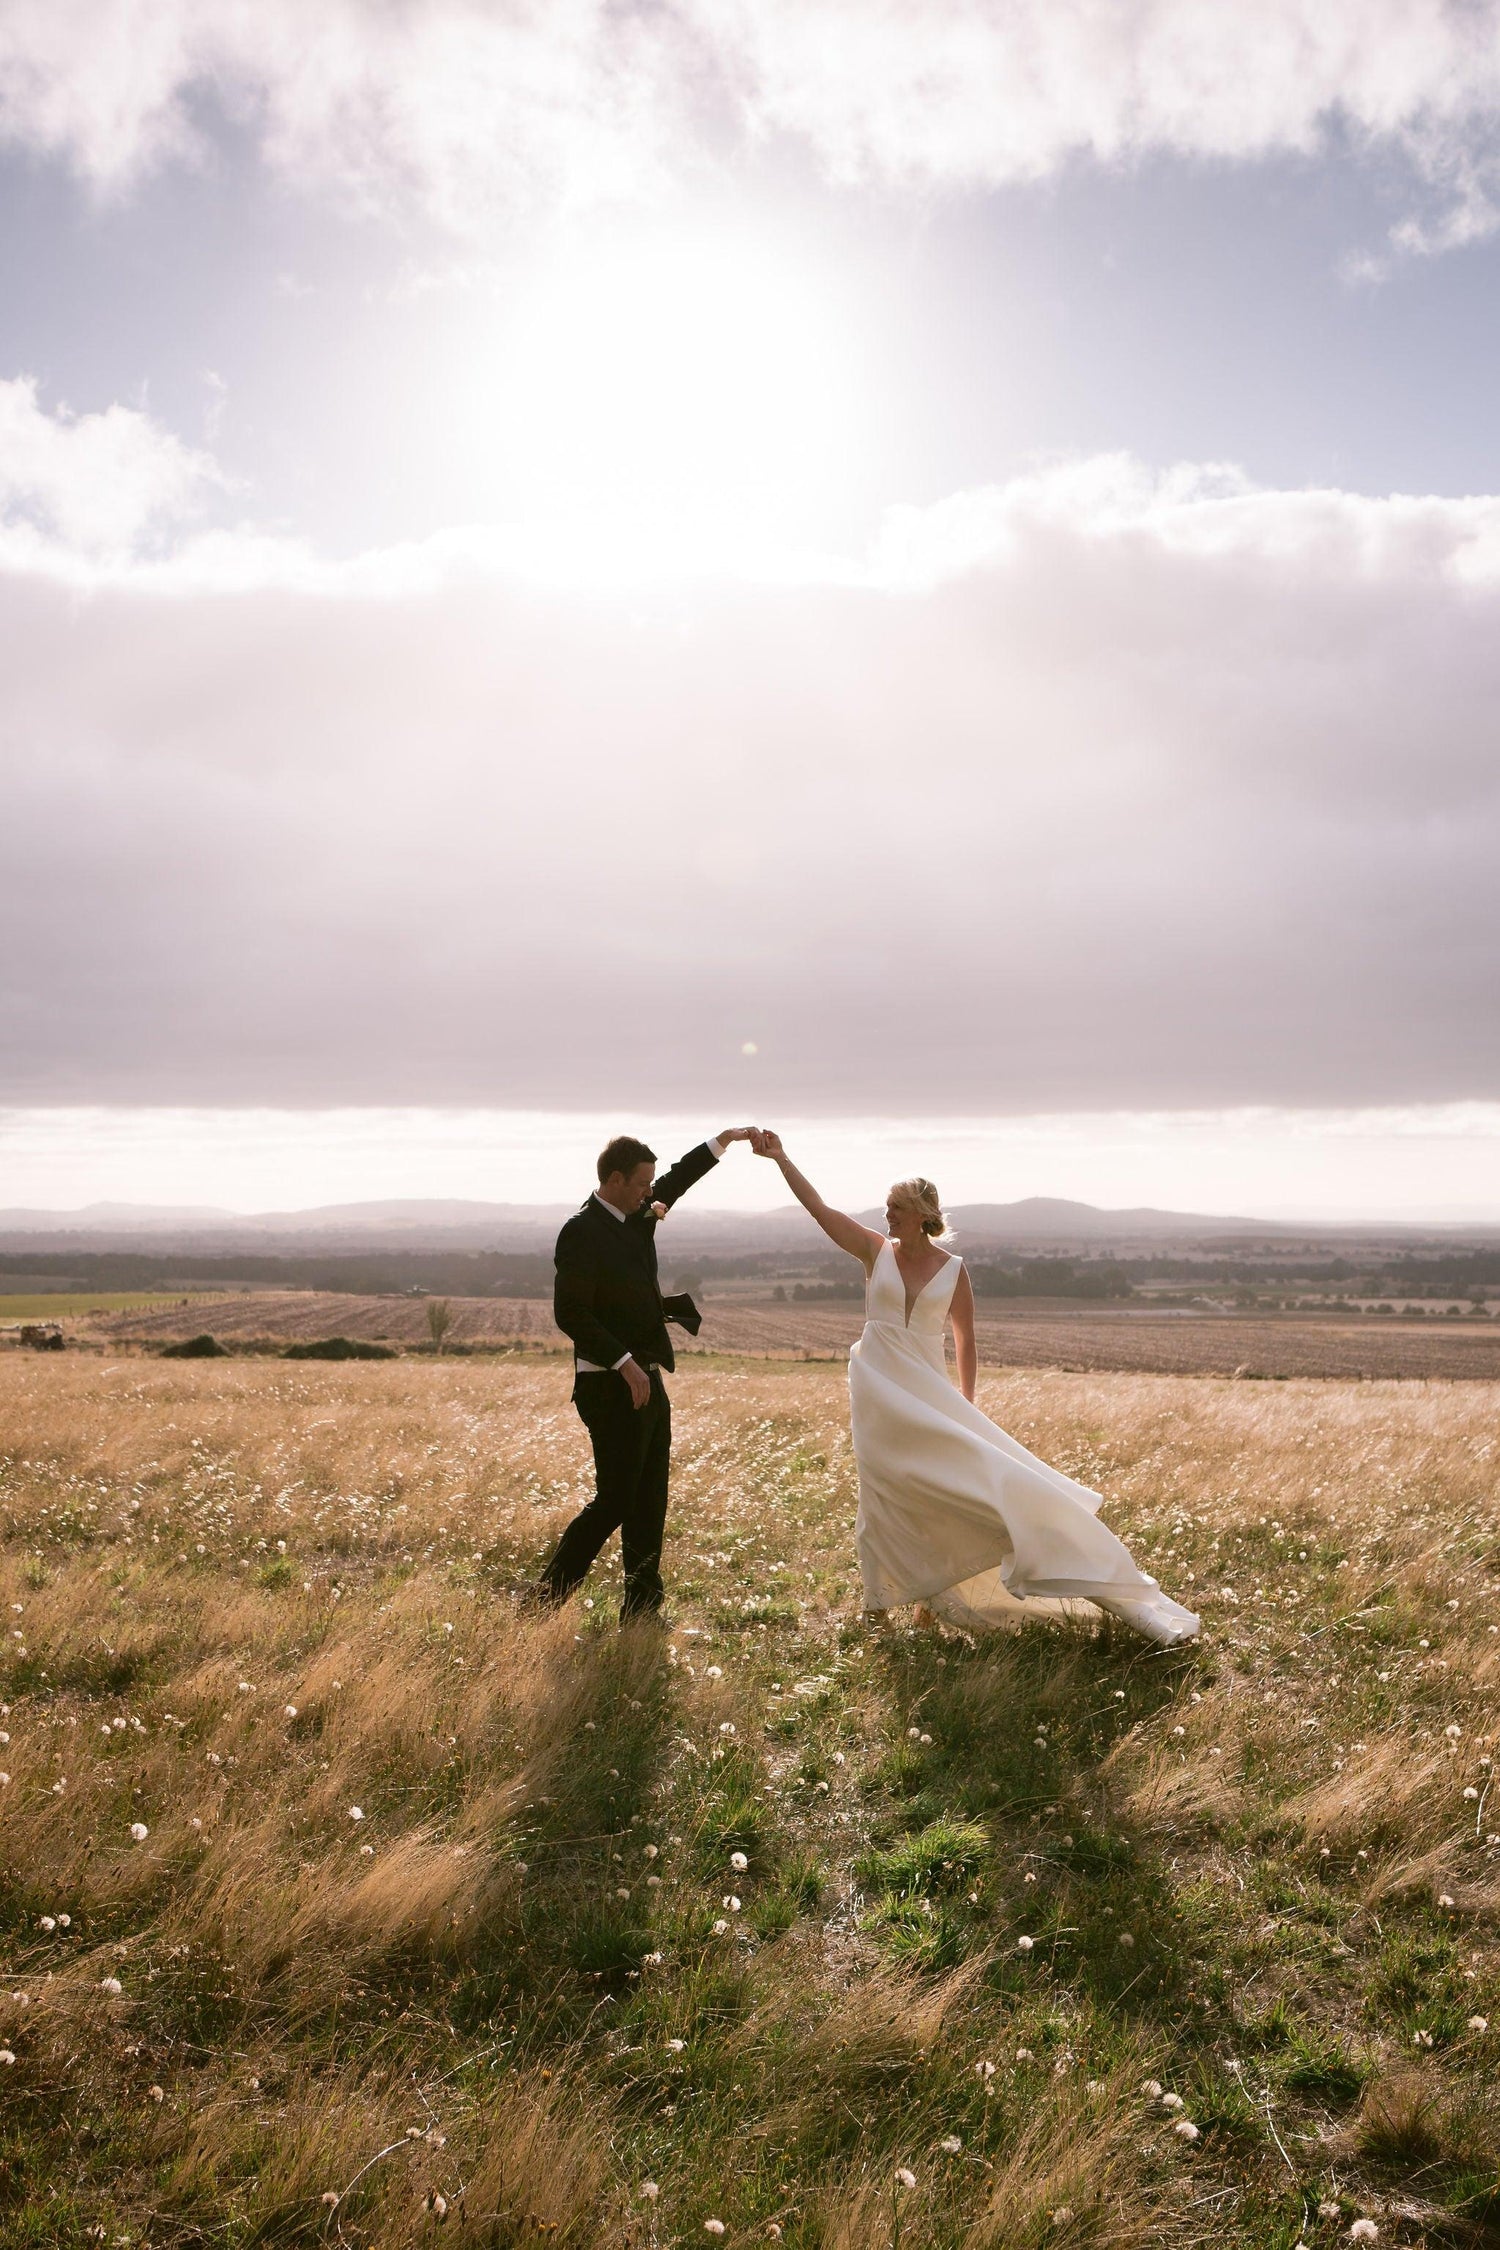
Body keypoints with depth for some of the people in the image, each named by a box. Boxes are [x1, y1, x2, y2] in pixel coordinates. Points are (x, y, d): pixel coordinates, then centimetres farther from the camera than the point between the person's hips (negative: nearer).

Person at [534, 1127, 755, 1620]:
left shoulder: (637, 1218, 10)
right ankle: (546, 1599, 5)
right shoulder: (582, 1231, -15)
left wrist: (721, 1141, 23)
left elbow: (674, 1182, 28)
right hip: (612, 1388, -9)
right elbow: (570, 1314, -21)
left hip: (646, 1381, 9)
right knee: (614, 1501, -6)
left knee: (650, 1502, 11)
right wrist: (625, 1362, -23)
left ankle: (642, 1608, 19)